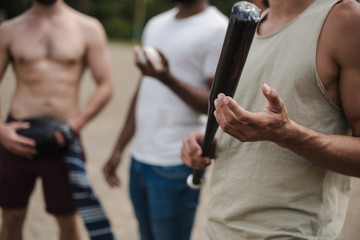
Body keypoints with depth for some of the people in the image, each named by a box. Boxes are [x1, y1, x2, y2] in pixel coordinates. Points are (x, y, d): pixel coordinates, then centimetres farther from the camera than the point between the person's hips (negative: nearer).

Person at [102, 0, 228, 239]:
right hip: (140, 158, 7)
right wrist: (119, 148, 16)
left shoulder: (217, 29, -8)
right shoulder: (156, 24, 16)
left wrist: (167, 78, -28)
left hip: (175, 165, -7)